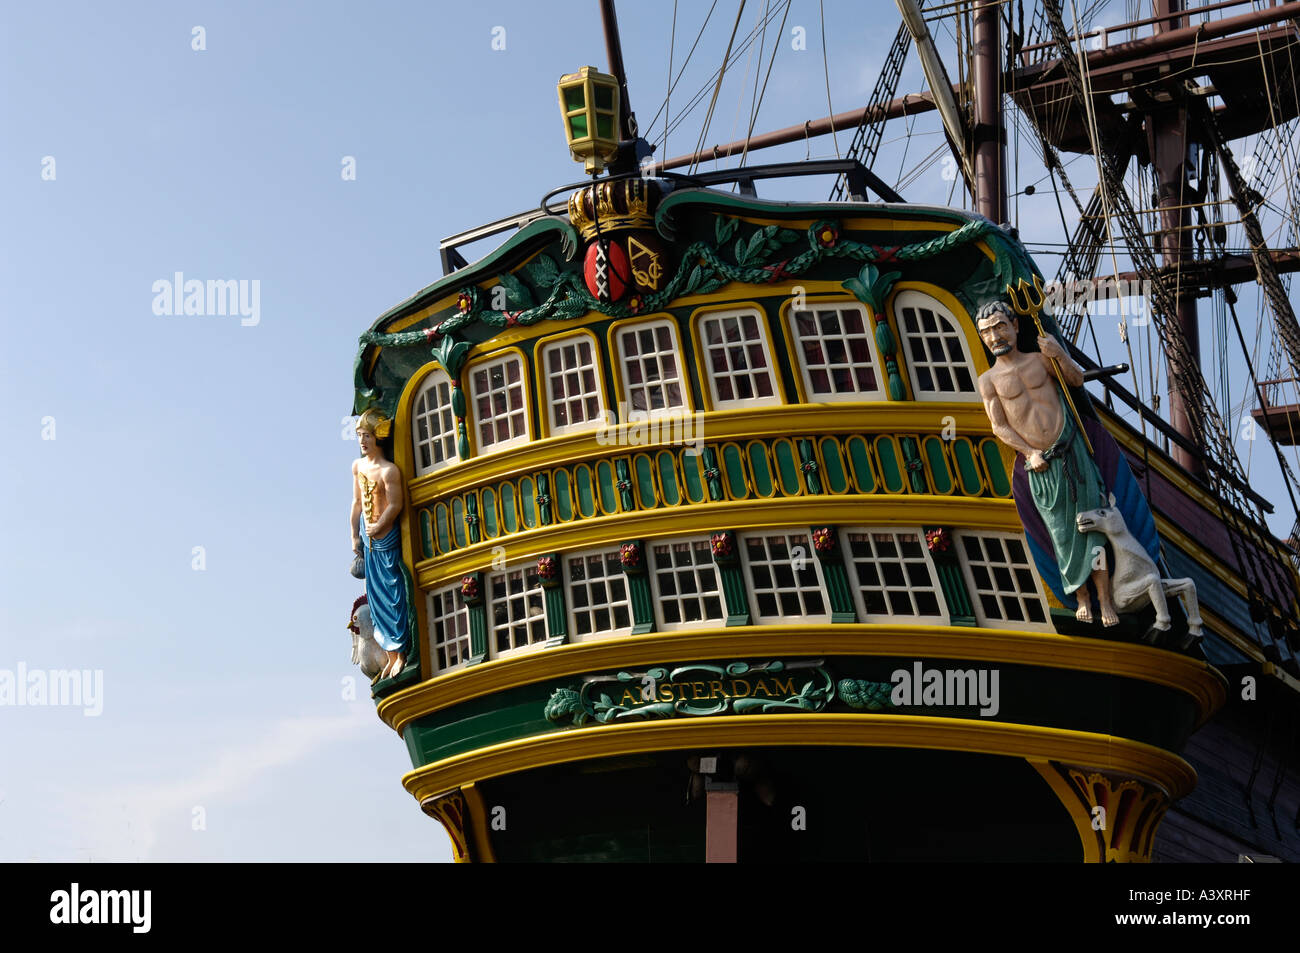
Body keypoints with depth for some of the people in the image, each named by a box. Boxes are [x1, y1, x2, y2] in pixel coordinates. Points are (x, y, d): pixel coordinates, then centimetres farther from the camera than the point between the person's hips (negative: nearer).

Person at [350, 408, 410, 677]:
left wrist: (378, 529, -11)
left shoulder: (389, 470, -15)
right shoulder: (357, 466, 8)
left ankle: (401, 654, 3)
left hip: (387, 537, -7)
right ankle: (390, 656, 18)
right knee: (376, 597, 10)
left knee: (392, 592, -4)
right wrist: (355, 535, 13)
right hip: (369, 538, 7)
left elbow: (396, 505, -15)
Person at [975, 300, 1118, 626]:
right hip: (1041, 465, 0)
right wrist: (1029, 453, -12)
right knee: (1063, 532, 5)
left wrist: (1060, 354, -9)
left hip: (1071, 451, 1)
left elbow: (1077, 380, 9)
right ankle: (1082, 595, 21)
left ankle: (1104, 598, 6)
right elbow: (999, 427, -1)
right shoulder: (989, 379, 3)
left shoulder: (1039, 358, 8)